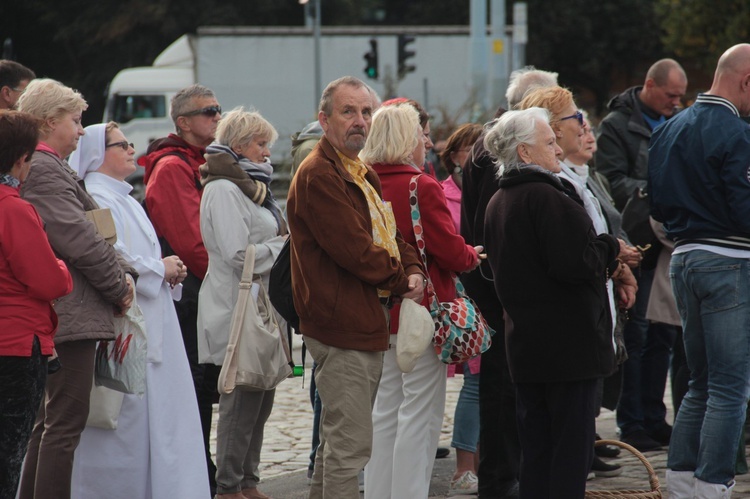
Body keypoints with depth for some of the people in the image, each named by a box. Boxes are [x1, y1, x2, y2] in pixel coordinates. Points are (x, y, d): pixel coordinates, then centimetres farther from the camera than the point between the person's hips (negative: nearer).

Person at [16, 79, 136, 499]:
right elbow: (79, 240, -19)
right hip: (70, 315, -11)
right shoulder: (43, 171, -14)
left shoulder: (51, 168, 20)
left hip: (56, 316, 11)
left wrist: (123, 274, 4)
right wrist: (120, 287, -7)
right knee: (66, 421, -9)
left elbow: (94, 231, 17)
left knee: (50, 420, 15)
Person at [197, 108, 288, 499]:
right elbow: (238, 254, -20)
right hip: (238, 309, -10)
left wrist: (283, 244, 11)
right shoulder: (223, 190, -12)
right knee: (242, 399, -8)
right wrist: (285, 245, -8)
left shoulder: (251, 186, 20)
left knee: (259, 397, 11)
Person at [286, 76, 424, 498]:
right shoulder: (318, 175, -15)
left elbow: (391, 234, 20)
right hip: (342, 325, -10)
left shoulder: (364, 174, 18)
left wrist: (413, 270, -1)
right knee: (350, 445, -10)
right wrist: (400, 280, -8)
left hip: (367, 321, 10)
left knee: (339, 439, 17)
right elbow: (354, 250, -21)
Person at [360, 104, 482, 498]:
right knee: (420, 412, -1)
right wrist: (472, 256, 6)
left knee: (386, 409, 16)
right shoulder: (422, 187, -16)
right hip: (421, 311, -7)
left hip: (380, 313, 7)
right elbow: (450, 251, -16)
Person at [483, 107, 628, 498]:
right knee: (572, 445, -4)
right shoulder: (546, 198, -17)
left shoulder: (497, 203, 13)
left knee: (535, 446, 12)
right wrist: (610, 248, -4)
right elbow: (575, 264, -24)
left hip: (523, 344, 9)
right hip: (568, 342, -9)